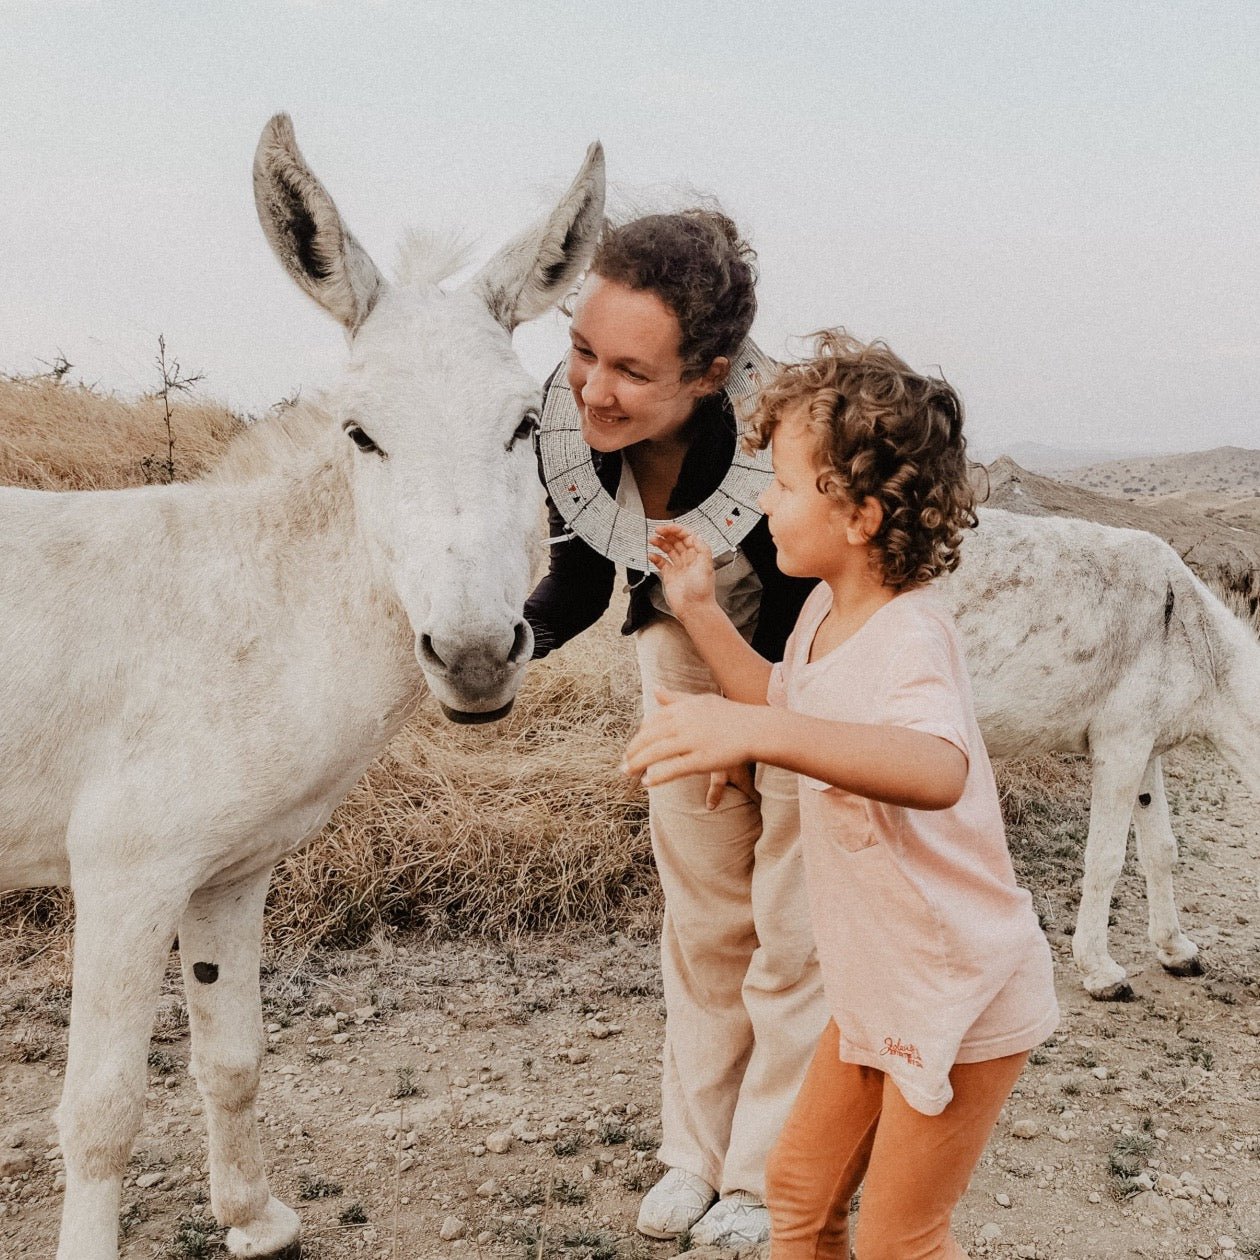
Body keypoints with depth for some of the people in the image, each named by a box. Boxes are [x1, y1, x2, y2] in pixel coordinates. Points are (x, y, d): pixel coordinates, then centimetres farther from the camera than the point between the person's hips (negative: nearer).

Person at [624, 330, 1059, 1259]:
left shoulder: (910, 636, -29)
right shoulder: (826, 609, 0)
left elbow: (937, 771, -51)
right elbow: (787, 706, 21)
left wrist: (751, 731, -63)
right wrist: (701, 612, 12)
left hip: (962, 999, -8)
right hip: (877, 987, 8)